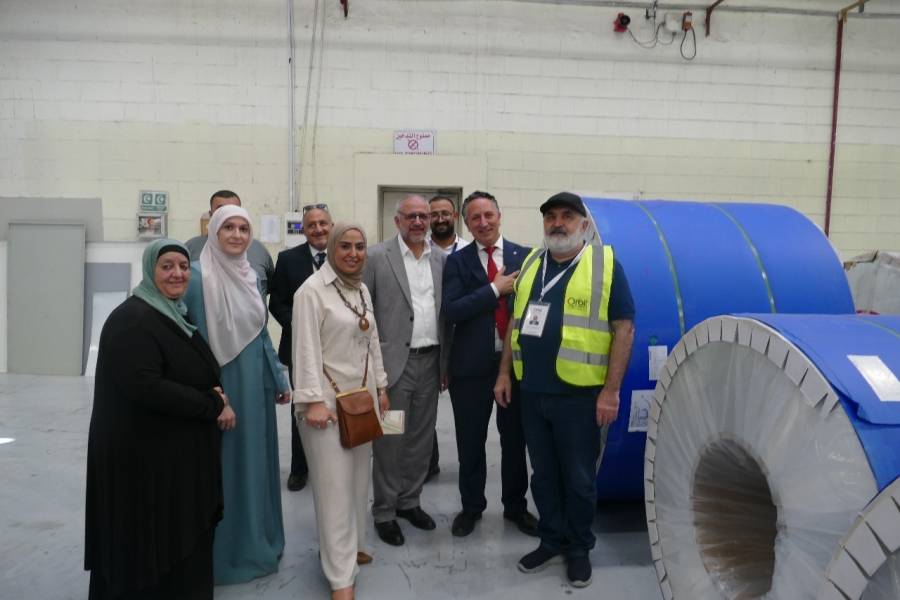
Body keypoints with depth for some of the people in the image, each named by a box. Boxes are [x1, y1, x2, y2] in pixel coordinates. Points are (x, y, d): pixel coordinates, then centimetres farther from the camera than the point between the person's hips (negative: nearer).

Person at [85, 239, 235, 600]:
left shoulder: (175, 315, 11)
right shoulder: (132, 320, -17)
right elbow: (145, 387, -28)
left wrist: (213, 394, -5)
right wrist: (213, 406, -20)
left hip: (181, 452, 9)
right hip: (145, 455, -9)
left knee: (182, 540, 18)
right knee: (154, 547, 4)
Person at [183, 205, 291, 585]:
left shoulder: (251, 276, 8)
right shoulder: (198, 276, -12)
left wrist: (280, 379, 14)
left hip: (255, 384, 7)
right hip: (217, 385, -6)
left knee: (255, 462, 15)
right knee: (223, 465, 6)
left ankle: (257, 544, 32)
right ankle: (223, 552, 24)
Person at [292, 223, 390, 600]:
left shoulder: (362, 290, 10)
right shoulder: (313, 290, -12)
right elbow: (306, 349, -16)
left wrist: (381, 387, 15)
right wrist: (313, 401, -20)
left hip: (362, 397, 7)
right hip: (328, 399, -7)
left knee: (358, 478, 14)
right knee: (334, 484, -2)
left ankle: (350, 544, 32)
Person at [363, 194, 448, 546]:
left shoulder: (441, 260, 8)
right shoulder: (377, 257, -6)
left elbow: (447, 310, 10)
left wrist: (446, 362, 8)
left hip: (430, 362, 5)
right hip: (394, 362, -4)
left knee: (421, 439, 14)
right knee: (389, 441, 6)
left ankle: (409, 501, 32)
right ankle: (384, 511, 21)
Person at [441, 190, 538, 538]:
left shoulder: (524, 256, 2)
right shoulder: (457, 261, 0)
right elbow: (451, 311, -12)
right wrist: (495, 289, -17)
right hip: (472, 364, -1)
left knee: (515, 439, 14)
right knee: (471, 442, 12)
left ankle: (516, 506, 35)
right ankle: (471, 506, 33)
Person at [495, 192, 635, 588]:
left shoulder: (605, 263, -6)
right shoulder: (531, 263, 9)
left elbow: (624, 328, -8)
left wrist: (611, 390, -12)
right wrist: (504, 373, 11)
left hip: (579, 393, -4)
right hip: (531, 391, 5)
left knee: (578, 478, 10)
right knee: (543, 474, 16)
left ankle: (579, 547, 30)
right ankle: (552, 540, 34)